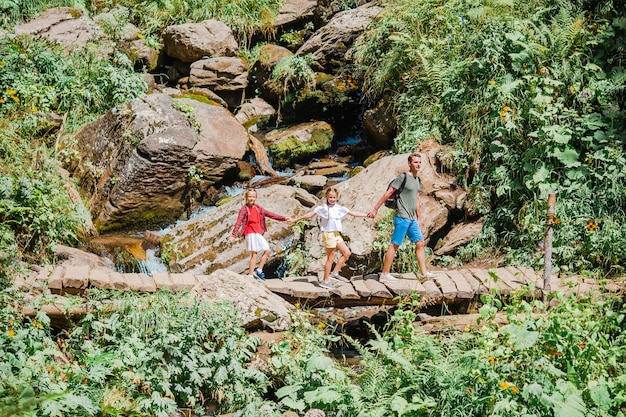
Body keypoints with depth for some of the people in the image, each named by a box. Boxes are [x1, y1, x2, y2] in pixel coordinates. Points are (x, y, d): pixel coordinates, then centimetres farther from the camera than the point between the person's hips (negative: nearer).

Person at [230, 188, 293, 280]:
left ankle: (259, 270, 18)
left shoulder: (258, 208, 13)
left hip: (258, 233, 7)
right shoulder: (244, 209, -5)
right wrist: (234, 235, -25)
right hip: (250, 233, -7)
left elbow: (269, 214, 15)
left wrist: (284, 218, 10)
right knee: (254, 254, -9)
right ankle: (250, 275, -4)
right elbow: (238, 222, -14)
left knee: (267, 250, 8)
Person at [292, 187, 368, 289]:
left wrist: (367, 215, 17)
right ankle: (325, 280, 6)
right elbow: (310, 214, -7)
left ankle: (335, 272, 15)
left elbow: (353, 213, 16)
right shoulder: (323, 208, -6)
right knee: (331, 258, -3)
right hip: (328, 234, -7)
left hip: (337, 234, 7)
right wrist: (296, 219, -10)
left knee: (347, 253, 6)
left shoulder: (340, 208, 9)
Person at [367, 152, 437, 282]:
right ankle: (384, 274, -2)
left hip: (412, 219, 8)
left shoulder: (418, 180, 14)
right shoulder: (402, 177, -10)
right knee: (394, 245, -5)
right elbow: (388, 193, -10)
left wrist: (418, 218, 22)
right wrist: (375, 210, -11)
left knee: (420, 243, 8)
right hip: (402, 218, -8)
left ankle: (424, 272, 14)